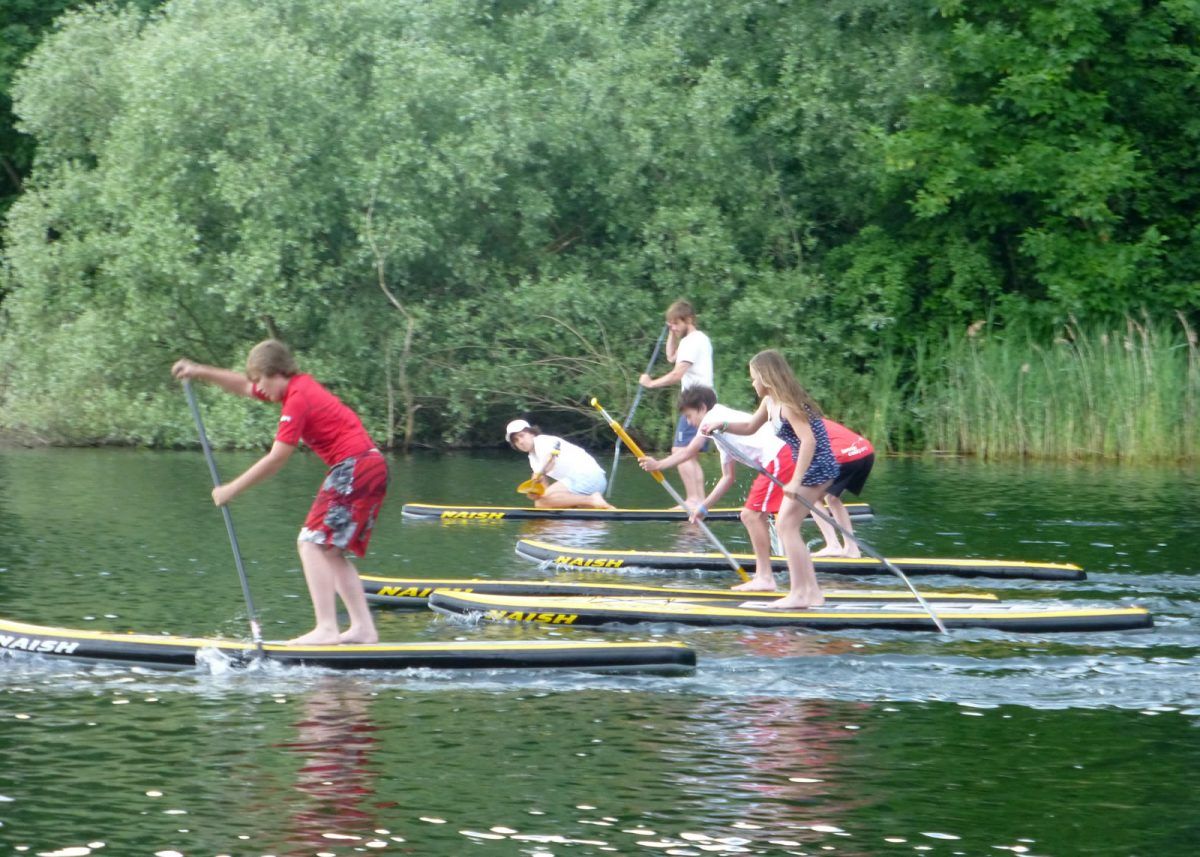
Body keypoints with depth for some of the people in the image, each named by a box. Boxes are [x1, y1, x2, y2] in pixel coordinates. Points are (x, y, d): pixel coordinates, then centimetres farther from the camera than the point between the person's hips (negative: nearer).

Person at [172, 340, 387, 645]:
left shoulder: (297, 399, -14)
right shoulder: (299, 385, 15)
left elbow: (276, 459, -15)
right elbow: (243, 386, 29)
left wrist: (232, 490, -9)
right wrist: (199, 372, 23)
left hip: (353, 468, -10)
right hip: (372, 467, 10)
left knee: (313, 542, -12)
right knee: (330, 551, 13)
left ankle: (326, 629, -20)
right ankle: (363, 627, 9)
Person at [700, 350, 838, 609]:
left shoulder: (787, 403, -17)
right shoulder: (770, 402, 13)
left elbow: (808, 440, -26)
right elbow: (750, 427, 30)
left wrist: (796, 481, -29)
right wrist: (722, 425, 13)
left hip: (817, 468, -10)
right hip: (811, 469, 10)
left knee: (786, 525, -11)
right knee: (788, 527, 13)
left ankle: (800, 592, -12)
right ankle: (811, 592, 13)